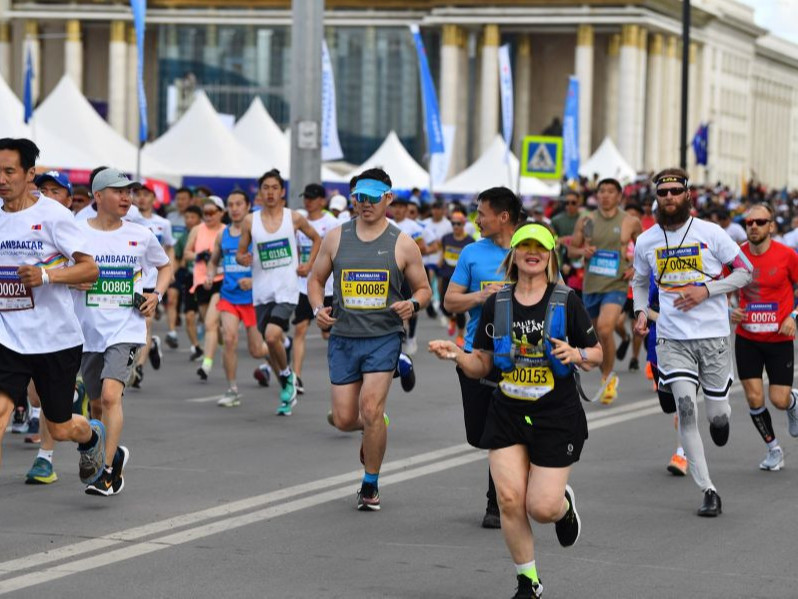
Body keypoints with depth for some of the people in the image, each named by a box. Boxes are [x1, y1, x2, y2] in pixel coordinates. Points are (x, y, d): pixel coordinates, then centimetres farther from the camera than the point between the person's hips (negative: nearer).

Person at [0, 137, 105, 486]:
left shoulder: (52, 214, -10)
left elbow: (90, 269, -11)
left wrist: (46, 275, -25)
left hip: (55, 337, -3)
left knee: (60, 429, 11)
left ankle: (93, 437, 48)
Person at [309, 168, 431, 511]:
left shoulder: (403, 245, 0)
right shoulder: (336, 238, 5)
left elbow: (423, 289, 8)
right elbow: (316, 279, 15)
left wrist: (412, 305, -14)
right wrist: (318, 309, -4)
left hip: (384, 337, -3)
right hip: (343, 337, 3)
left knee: (371, 410, -15)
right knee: (344, 419, 0)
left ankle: (370, 485, 2)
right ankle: (374, 430, 38)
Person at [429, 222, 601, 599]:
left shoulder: (566, 300, -3)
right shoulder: (496, 304, 3)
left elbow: (596, 353, 3)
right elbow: (482, 366, 8)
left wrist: (576, 354, -18)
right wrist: (456, 355, -12)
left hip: (556, 416, -2)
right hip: (507, 414, 2)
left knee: (542, 508, -7)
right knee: (509, 498, -10)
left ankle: (565, 504, 32)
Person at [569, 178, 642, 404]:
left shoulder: (630, 222, -2)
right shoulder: (586, 221, 3)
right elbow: (571, 249, 11)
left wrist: (635, 268, -4)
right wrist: (583, 252, -11)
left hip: (616, 285, -4)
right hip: (590, 285, 4)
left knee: (605, 328, -24)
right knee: (597, 333, 14)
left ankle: (609, 376, -6)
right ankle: (607, 378, 33)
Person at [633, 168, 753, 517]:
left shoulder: (710, 233, -4)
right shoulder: (646, 241, 4)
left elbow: (745, 272, 0)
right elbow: (639, 281, 22)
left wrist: (706, 290, -13)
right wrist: (640, 312, 3)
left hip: (713, 334, -1)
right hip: (672, 337, 1)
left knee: (718, 418, 3)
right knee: (685, 409, -15)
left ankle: (719, 412, 44)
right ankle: (708, 492, -9)